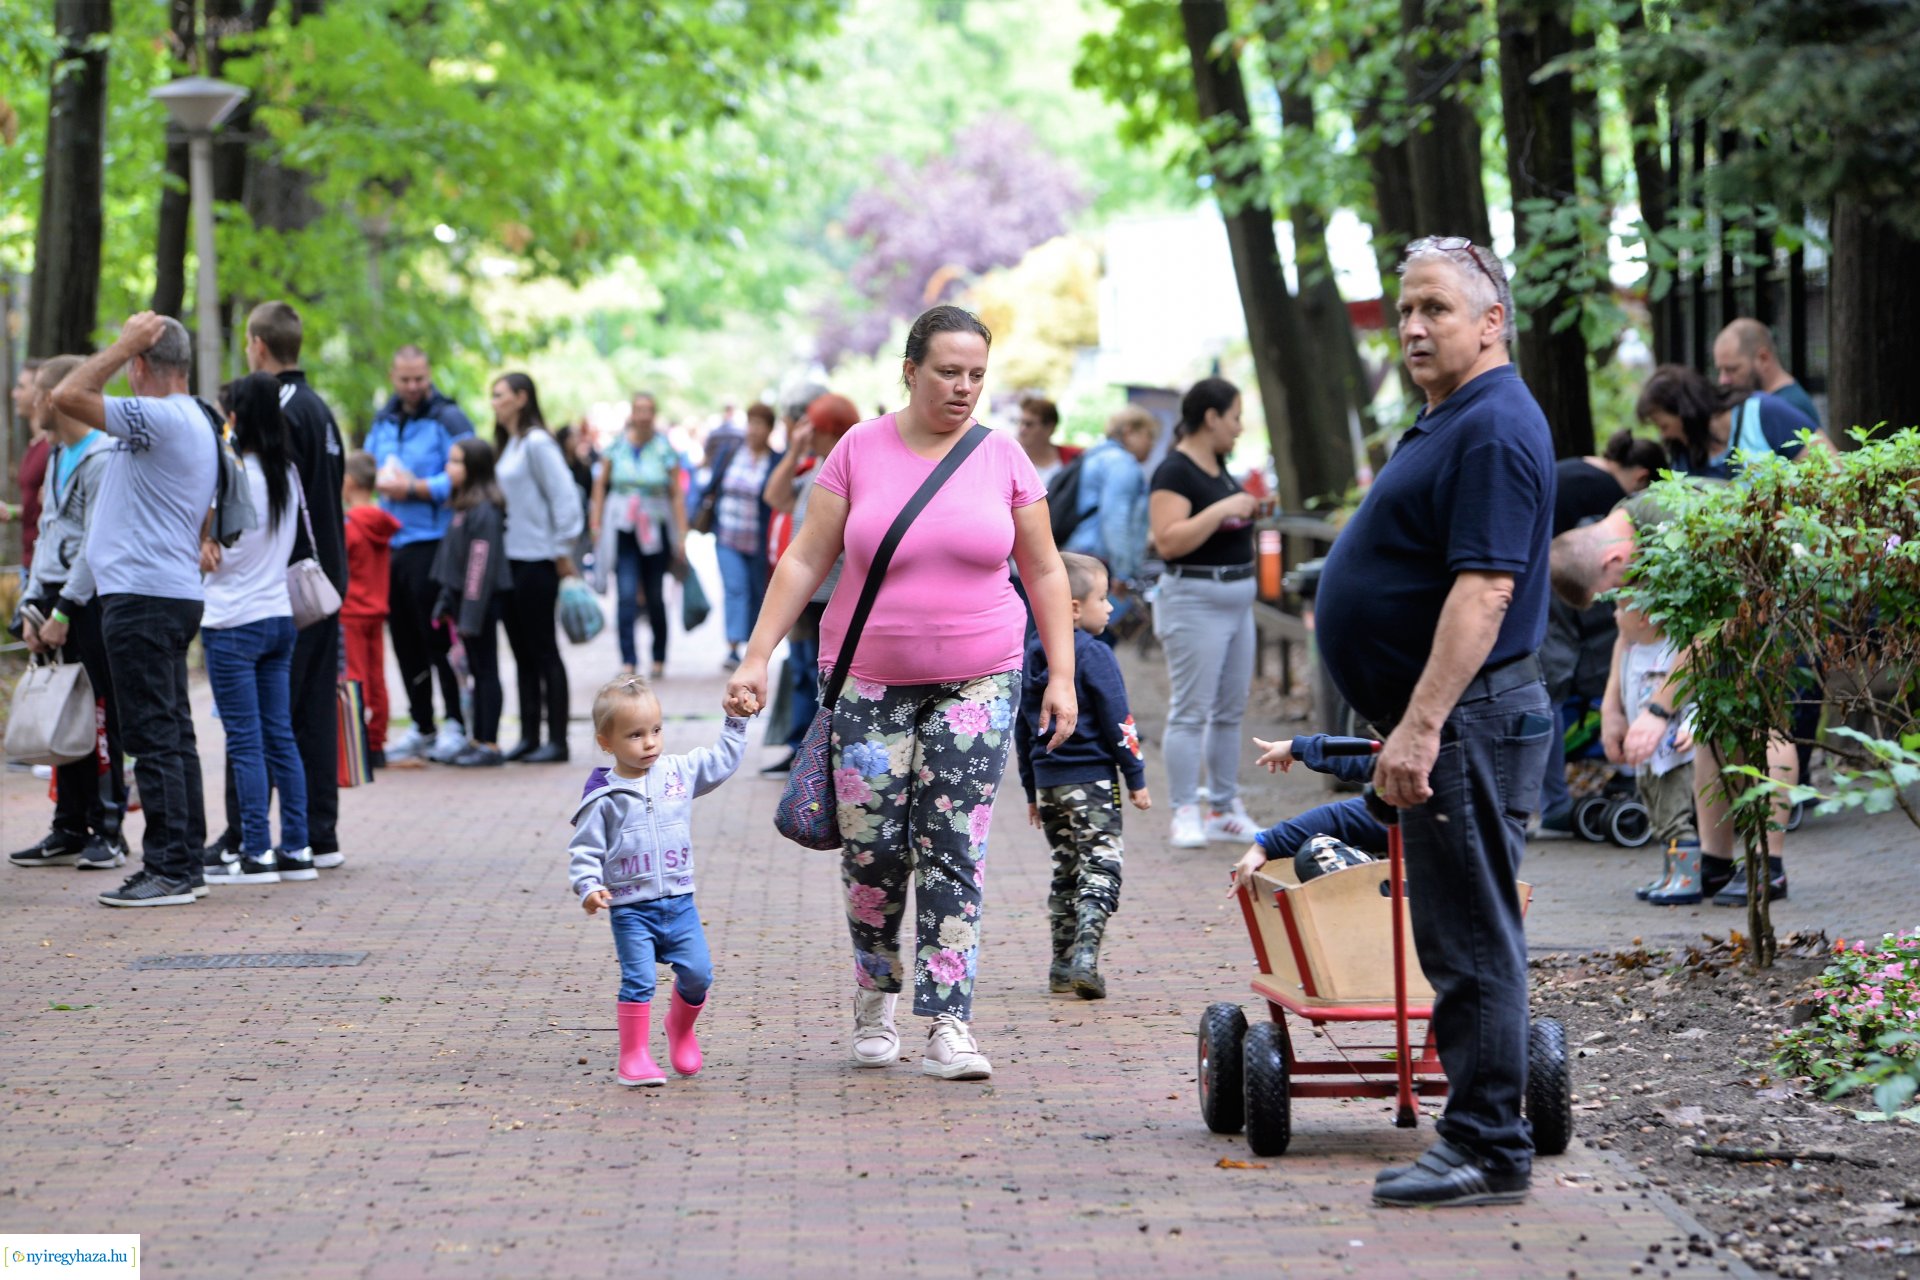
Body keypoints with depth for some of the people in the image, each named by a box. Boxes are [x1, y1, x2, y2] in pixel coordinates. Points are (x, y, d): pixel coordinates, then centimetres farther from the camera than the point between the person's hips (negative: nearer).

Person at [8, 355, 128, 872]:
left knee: (100, 718, -5)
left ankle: (108, 832, -1)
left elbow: (97, 546, -17)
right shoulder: (56, 457, 17)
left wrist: (62, 611, -16)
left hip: (92, 604, -9)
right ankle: (70, 830, 14)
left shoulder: (103, 458, -12)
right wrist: (32, 606, 10)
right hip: (59, 603, 9)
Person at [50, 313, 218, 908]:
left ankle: (169, 870, -8)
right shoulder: (195, 421, 17)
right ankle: (185, 864, 16)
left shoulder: (159, 418, -16)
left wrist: (122, 346, -12)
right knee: (173, 736, 12)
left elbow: (68, 396, -22)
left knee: (154, 737, -8)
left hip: (143, 596, -10)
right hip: (173, 594, 10)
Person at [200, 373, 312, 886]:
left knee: (245, 742, -4)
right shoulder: (288, 473, 6)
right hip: (279, 616, 7)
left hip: (234, 623, -7)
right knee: (280, 737, 9)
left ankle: (256, 853, -4)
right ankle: (296, 848, 10)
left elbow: (210, 554, -13)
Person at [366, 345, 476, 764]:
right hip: (390, 544, 7)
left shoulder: (448, 420, -6)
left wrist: (414, 488, -15)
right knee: (405, 640, 10)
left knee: (438, 638, -8)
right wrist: (383, 481, -1)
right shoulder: (383, 422, 15)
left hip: (433, 544, -7)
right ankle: (421, 727, 19)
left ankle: (455, 723, 1)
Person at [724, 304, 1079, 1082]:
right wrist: (756, 657, -4)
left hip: (977, 680, 0)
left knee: (954, 851, -6)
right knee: (872, 849, 1)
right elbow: (805, 561, 1)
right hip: (870, 679, 0)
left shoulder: (1002, 457, 2)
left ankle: (948, 1026, -5)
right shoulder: (859, 451, -1)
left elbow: (1044, 572, 8)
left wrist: (1061, 675, 3)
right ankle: (876, 987, 27)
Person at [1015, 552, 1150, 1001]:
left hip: (1048, 781, 7)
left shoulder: (1030, 656, 10)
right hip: (1092, 779, -7)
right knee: (1101, 867, -5)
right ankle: (1084, 955, -20)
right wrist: (1136, 778, -4)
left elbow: (1022, 729, 15)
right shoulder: (1094, 655, -11)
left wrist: (1032, 791, 21)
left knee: (1066, 871, 14)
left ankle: (1063, 965, 14)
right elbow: (1117, 721, -11)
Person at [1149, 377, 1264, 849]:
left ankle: (1224, 809, 17)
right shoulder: (1175, 472, -13)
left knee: (1230, 711, 11)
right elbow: (1169, 541, -24)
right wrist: (1221, 510, -24)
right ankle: (1185, 814, -5)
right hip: (1195, 600, -9)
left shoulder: (1218, 466, 15)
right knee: (1191, 712, -7)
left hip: (1237, 598, 9)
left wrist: (1247, 511, 15)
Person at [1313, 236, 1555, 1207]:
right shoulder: (1449, 423, 18)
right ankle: (1478, 1138, 18)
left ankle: (1487, 1152, -3)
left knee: (1472, 942, -7)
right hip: (1445, 722, 11)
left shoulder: (1494, 430, -16)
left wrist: (1420, 726, -28)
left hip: (1466, 722, -11)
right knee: (1460, 940, 13)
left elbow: (1483, 590, -24)